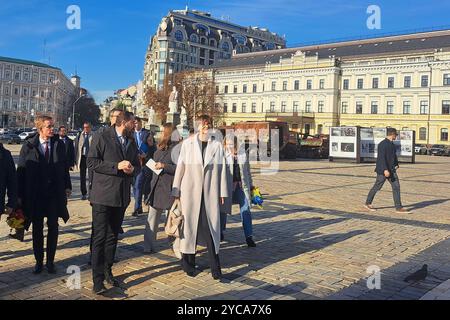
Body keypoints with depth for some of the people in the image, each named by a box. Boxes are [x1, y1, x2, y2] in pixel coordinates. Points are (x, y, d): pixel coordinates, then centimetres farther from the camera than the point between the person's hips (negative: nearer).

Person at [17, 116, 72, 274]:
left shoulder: (59, 144, 0)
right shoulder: (28, 145, -5)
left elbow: (64, 167, 7)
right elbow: (21, 170, -4)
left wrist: (67, 186, 3)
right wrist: (20, 194, -6)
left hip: (55, 193, 1)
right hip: (35, 194, -1)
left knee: (53, 227, 6)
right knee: (37, 228, 8)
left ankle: (50, 261, 19)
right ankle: (38, 261, 21)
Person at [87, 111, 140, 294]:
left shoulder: (131, 142, 13)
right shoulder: (103, 138, -7)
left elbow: (137, 166, 20)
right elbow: (91, 161, -12)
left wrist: (132, 169, -4)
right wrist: (116, 166, -18)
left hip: (122, 197, 6)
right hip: (103, 196, -6)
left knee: (113, 236, 15)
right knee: (99, 237, -3)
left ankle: (108, 272, 28)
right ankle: (98, 279, 3)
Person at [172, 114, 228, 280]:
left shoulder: (217, 145, 3)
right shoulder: (187, 144, 1)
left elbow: (221, 169, 4)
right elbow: (180, 167, 2)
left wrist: (222, 193, 3)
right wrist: (176, 191, 1)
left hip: (210, 192, 0)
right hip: (190, 192, 0)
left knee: (212, 227, -1)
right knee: (190, 225, 7)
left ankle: (215, 266, 7)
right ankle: (189, 262, 21)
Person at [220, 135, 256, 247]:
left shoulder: (243, 154, 5)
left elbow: (247, 170, 14)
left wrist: (250, 185, 15)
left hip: (242, 186, 2)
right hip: (227, 186, -2)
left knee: (246, 210, -2)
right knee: (224, 209, 11)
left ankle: (249, 237, 1)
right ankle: (220, 232, 34)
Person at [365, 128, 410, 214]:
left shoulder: (392, 144, 12)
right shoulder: (382, 144, -16)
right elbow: (381, 158, -23)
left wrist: (396, 165, 18)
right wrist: (385, 170, -29)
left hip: (391, 170, 8)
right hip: (383, 170, -8)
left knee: (396, 187, 1)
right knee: (377, 187, 4)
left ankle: (399, 208, 2)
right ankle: (368, 203, 20)